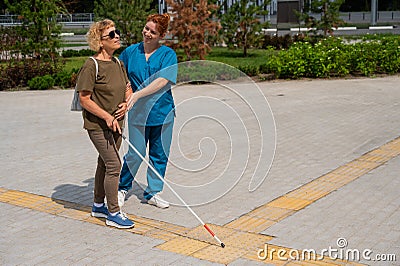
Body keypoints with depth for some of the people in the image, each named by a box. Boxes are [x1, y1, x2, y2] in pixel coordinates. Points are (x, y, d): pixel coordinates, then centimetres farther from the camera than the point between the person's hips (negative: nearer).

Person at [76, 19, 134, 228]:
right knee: (114, 164, -10)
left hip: (115, 124, 8)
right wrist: (107, 117, -21)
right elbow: (84, 100, -16)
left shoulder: (117, 63, 8)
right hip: (97, 125, -8)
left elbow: (128, 88, 17)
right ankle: (113, 213, 0)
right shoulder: (92, 65, -16)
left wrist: (126, 103, -4)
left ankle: (98, 206, 31)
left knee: (105, 164, 16)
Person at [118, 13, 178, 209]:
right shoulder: (130, 52, 4)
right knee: (135, 154, -1)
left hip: (163, 111, 0)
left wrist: (138, 94, -22)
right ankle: (122, 189, 22)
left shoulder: (168, 54, -3)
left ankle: (153, 193, 24)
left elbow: (163, 81, -16)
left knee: (160, 155, 8)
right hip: (138, 113, 0)